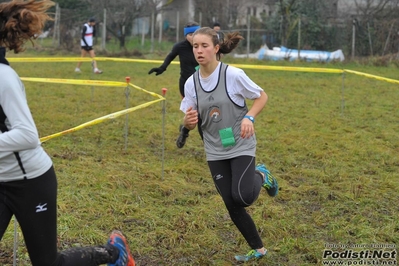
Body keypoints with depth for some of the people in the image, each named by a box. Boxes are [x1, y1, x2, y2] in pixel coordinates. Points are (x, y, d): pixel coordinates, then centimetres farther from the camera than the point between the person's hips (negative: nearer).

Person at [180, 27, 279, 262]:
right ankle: (258, 249, 24)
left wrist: (249, 117, -21)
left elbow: (262, 97, -3)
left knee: (242, 197, -19)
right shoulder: (191, 83, -4)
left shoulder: (233, 75, -16)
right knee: (232, 205, 5)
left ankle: (261, 176, 16)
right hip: (215, 151, 4)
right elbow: (190, 124, 2)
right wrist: (188, 121, -22)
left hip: (241, 146, -4)